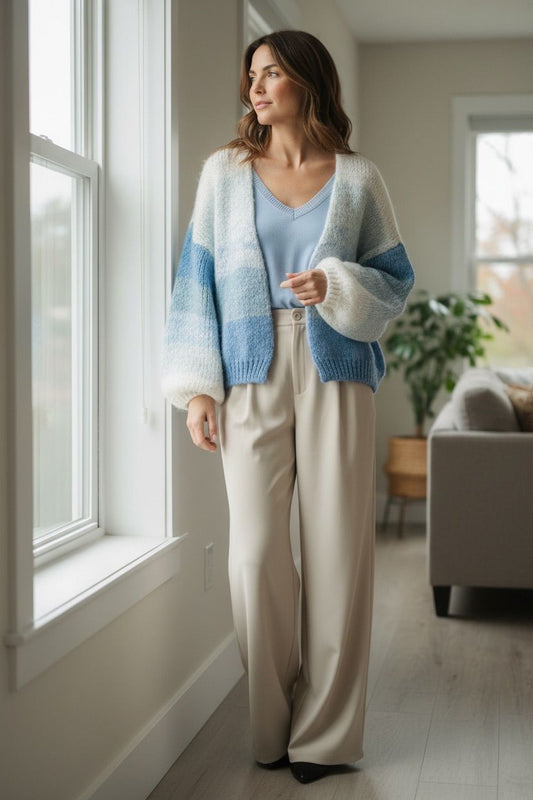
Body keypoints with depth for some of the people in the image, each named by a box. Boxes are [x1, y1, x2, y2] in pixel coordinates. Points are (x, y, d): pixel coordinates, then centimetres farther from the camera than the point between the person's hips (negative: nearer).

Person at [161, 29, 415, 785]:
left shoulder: (357, 178, 8)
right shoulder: (226, 171, 10)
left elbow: (396, 280, 9)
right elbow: (198, 278, 7)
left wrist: (335, 286, -12)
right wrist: (197, 387, -1)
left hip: (335, 374, 0)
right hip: (252, 378, 1)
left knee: (336, 547, -1)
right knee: (256, 550, -3)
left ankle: (324, 732, 10)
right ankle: (271, 726, 12)